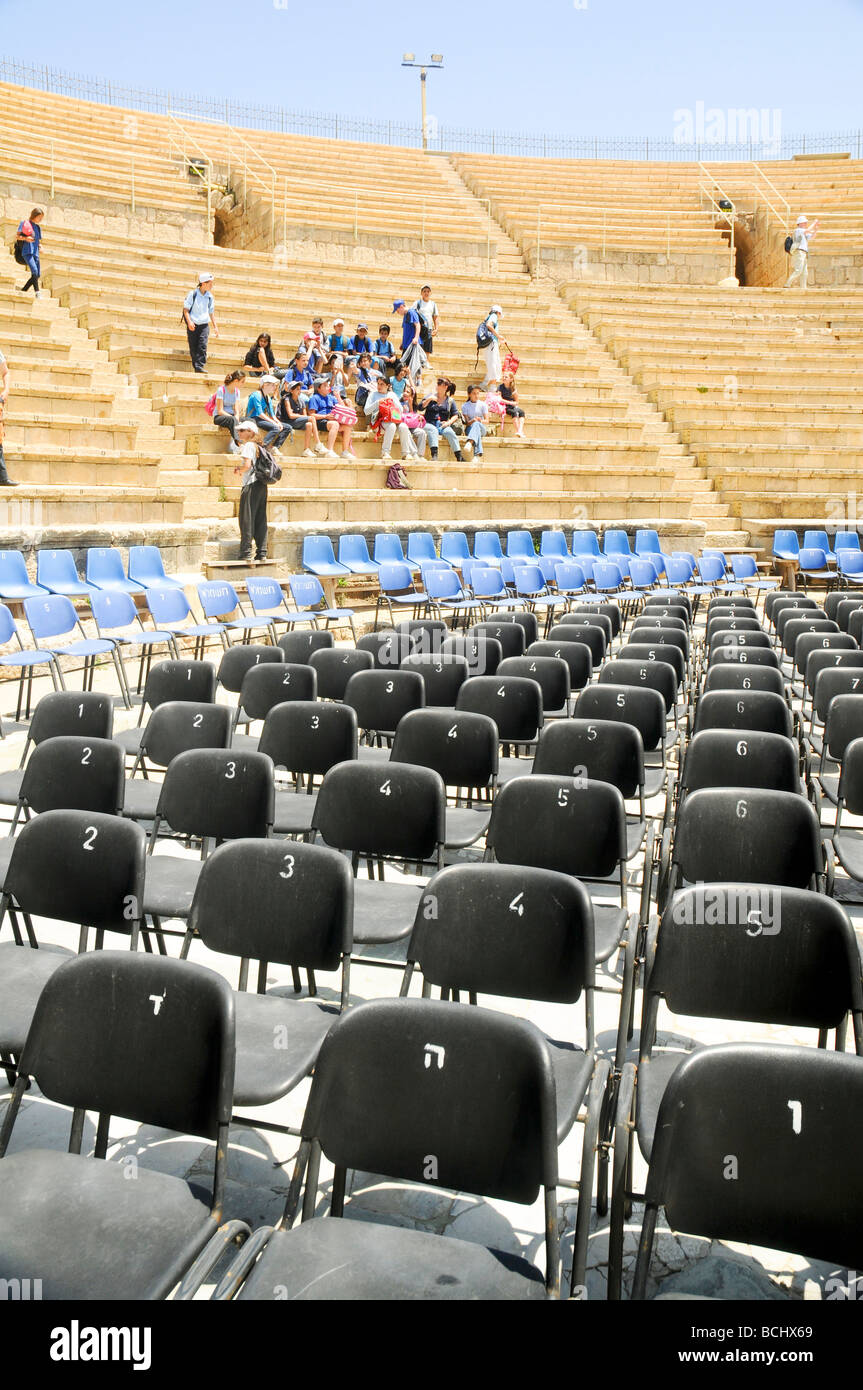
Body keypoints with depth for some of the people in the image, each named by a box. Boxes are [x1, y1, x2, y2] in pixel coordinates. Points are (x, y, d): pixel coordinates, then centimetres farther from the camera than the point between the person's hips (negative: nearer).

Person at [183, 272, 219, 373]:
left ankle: (200, 366, -18)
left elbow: (211, 312, 18)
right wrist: (189, 321, -16)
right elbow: (186, 309, -2)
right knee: (193, 348, 0)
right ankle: (196, 367, 8)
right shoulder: (193, 294, -3)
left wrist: (215, 326, 15)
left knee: (202, 346, -14)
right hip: (193, 325, -2)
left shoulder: (210, 297, 8)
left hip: (204, 325, 2)